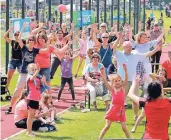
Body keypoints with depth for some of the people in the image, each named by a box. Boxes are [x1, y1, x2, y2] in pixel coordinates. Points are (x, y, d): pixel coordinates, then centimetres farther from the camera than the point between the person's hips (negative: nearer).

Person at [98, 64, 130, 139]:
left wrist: (125, 70, -23)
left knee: (124, 127, 3)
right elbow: (105, 81, -9)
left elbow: (126, 79, -12)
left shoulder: (122, 88, 0)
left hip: (121, 110, 0)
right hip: (113, 109, 0)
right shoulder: (112, 89, -1)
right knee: (107, 126, 3)